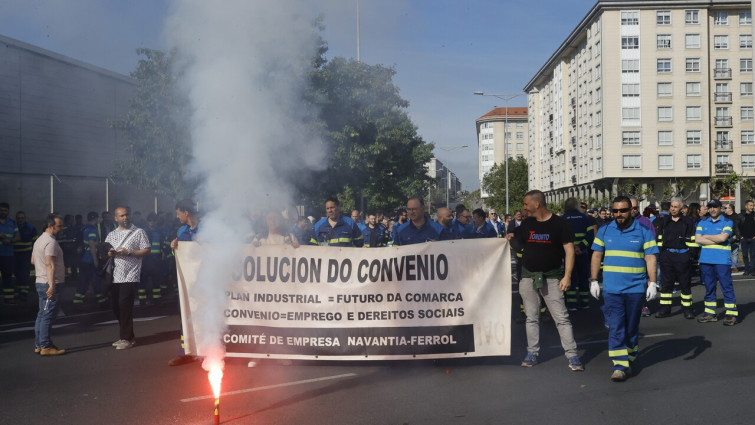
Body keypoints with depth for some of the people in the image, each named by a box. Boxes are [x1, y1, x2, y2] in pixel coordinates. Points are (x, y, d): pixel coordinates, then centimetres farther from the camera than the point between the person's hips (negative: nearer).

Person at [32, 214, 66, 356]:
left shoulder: (39, 240, 17)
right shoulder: (50, 241, -16)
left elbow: (33, 260, 25)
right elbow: (49, 264, -24)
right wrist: (52, 285, -29)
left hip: (40, 282, 10)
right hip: (50, 283, -10)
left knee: (42, 314, 14)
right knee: (48, 316, -7)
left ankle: (39, 344, 19)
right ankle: (45, 347, -5)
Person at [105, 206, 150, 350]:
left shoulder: (138, 232, 2)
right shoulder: (111, 235, 16)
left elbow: (146, 251, -4)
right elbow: (105, 253, 15)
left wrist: (129, 252, -14)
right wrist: (109, 253, -8)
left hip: (130, 277, -5)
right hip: (115, 277, 5)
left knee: (124, 307, -9)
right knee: (117, 308, 8)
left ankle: (126, 338, 0)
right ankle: (128, 336, 20)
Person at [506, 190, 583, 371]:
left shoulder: (559, 223, -7)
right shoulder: (526, 223, 7)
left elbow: (569, 250, -8)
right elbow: (519, 246, 17)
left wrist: (567, 276, -15)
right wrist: (512, 238, -6)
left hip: (551, 277, -4)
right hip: (528, 276, 4)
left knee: (561, 317, -4)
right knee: (531, 318, 11)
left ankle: (572, 355, 1)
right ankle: (532, 353, 20)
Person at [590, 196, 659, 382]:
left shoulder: (643, 231, 1)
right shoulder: (604, 231, 6)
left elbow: (650, 258, -2)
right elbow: (596, 256, 8)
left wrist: (652, 282, -8)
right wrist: (593, 280, 2)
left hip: (635, 288, -1)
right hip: (611, 288, 1)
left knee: (632, 327, 11)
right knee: (615, 328, -5)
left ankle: (630, 359, 27)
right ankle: (620, 366, -4)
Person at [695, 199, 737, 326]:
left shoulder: (727, 222, 2)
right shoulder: (702, 223, 13)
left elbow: (723, 237, -14)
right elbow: (697, 239, -1)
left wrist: (706, 236, -1)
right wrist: (716, 239, -7)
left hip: (722, 260, -4)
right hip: (705, 259, 4)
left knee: (727, 287, -5)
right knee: (709, 288, 10)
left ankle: (731, 314, -1)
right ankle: (710, 313, 16)